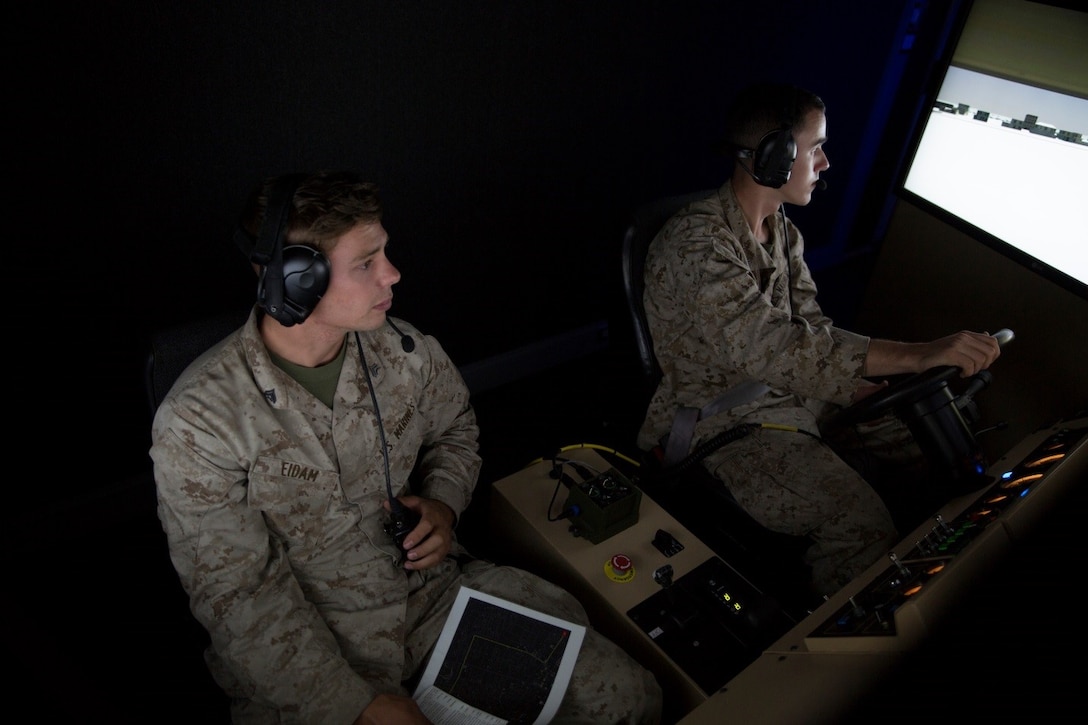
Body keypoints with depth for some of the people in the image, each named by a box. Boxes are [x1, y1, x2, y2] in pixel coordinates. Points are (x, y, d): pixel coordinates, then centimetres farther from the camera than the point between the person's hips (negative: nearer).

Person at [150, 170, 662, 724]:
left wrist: (445, 502, -4)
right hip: (310, 651, -2)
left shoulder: (405, 352, -4)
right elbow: (239, 597, -15)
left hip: (439, 591, 3)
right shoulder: (198, 423, -17)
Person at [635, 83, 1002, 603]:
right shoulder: (696, 242, -24)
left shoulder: (782, 230, 8)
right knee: (861, 522, -26)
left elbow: (809, 330, 7)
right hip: (725, 420, -9)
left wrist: (861, 392, -11)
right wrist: (919, 355, -37)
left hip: (792, 393, 9)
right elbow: (774, 347, -35)